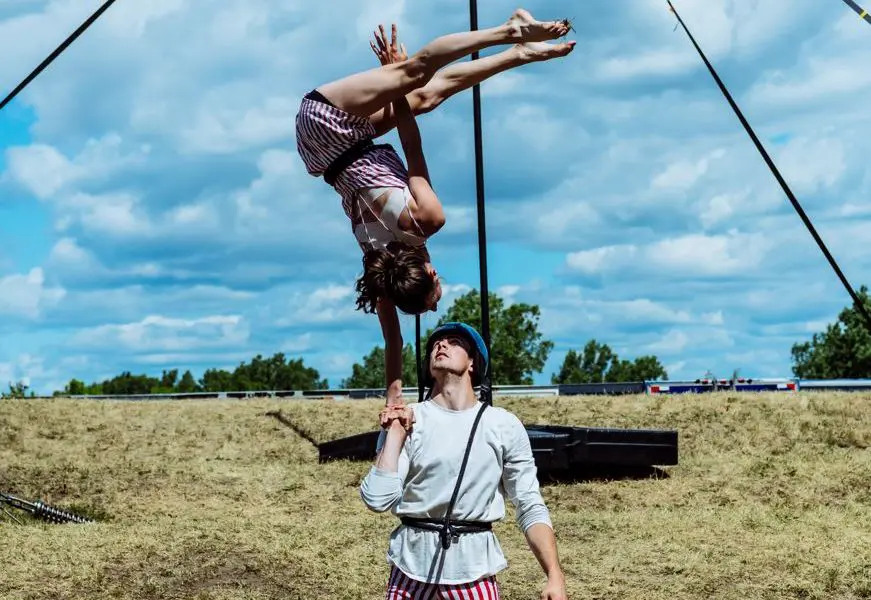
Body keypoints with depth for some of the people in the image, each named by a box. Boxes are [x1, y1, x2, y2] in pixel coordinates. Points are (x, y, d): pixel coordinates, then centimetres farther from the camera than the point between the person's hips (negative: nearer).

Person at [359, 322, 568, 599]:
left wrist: (555, 575, -9)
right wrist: (395, 433, -7)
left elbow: (531, 509, 2)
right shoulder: (409, 420, 2)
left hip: (474, 567, 0)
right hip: (413, 564, 0)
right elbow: (378, 500, -8)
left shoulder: (504, 425, 3)